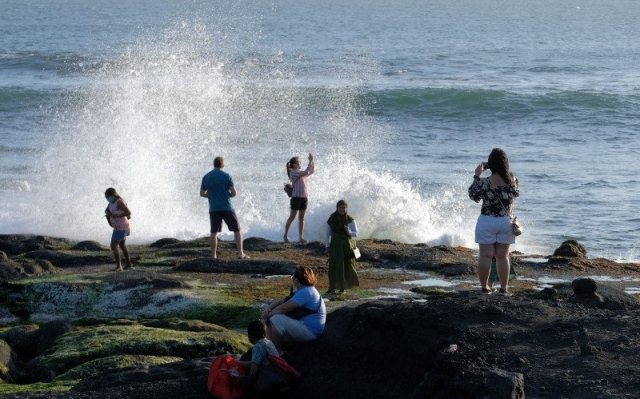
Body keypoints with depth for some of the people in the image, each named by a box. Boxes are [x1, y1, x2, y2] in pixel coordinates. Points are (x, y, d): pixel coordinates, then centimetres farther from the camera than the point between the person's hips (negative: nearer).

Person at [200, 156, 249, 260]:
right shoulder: (226, 176, -6)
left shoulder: (206, 177, 4)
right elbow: (234, 193, -7)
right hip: (227, 208, -3)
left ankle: (213, 255, 8)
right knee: (237, 230, 5)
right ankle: (240, 254, -2)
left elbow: (202, 193, 8)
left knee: (214, 232, 11)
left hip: (213, 209, 3)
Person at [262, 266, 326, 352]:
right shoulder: (302, 291, 16)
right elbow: (282, 302, 15)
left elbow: (284, 308, -22)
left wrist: (269, 314, -8)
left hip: (310, 331, -11)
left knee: (276, 320, -26)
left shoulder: (305, 292, -20)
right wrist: (268, 309, -4)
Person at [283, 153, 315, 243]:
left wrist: (312, 161, 13)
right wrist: (310, 161, -12)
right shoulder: (293, 172, -8)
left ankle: (301, 237, 8)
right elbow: (306, 172, -18)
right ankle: (285, 235, 4)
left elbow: (312, 171, 25)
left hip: (304, 197, 8)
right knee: (292, 217, -2)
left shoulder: (300, 173, 17)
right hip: (296, 197, -8)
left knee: (301, 218, 7)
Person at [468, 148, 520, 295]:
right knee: (503, 256, 11)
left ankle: (485, 287, 8)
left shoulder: (484, 182, -16)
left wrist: (477, 176, 4)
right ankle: (504, 287, 15)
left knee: (486, 256, 5)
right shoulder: (512, 180, -9)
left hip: (487, 222, -3)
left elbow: (473, 195, 1)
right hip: (505, 222, 3)